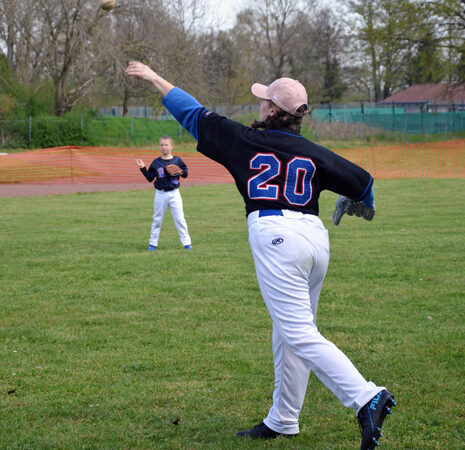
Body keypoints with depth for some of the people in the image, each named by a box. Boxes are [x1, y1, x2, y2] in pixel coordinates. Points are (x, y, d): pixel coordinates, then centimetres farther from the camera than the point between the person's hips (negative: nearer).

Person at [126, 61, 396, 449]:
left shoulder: (245, 141, 4)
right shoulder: (314, 154, 11)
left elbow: (193, 114, 13)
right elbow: (363, 183, 9)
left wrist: (154, 78, 25)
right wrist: (360, 206, 34)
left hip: (274, 233, -6)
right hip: (316, 235, 6)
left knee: (299, 334, -9)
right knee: (289, 329, 17)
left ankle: (366, 397, -24)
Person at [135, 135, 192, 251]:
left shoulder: (177, 161, 0)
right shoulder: (156, 163, 1)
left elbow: (185, 174, 7)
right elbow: (150, 178, 3)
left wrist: (181, 172, -15)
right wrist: (143, 168, -8)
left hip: (174, 193, -1)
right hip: (160, 194, 1)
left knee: (180, 219, 0)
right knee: (157, 219, 7)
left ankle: (186, 242, 7)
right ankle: (152, 243, 16)